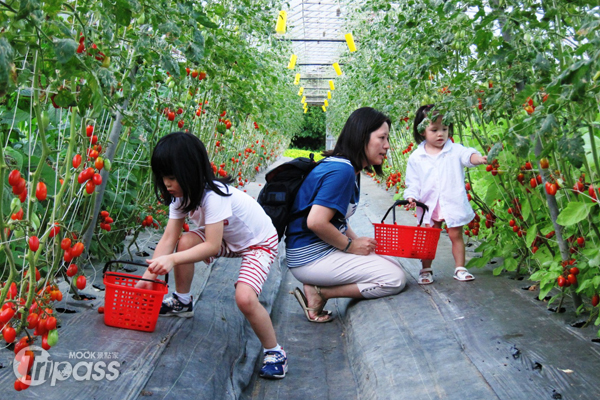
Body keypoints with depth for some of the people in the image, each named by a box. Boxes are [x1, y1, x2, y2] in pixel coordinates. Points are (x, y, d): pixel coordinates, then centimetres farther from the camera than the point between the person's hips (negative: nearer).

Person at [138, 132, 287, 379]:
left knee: (245, 298, -29)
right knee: (185, 241, -16)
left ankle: (274, 352, -6)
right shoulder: (181, 195, -10)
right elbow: (169, 238, -13)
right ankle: (182, 303, 9)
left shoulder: (214, 196, -34)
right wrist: (149, 275, -20)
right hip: (228, 239, 8)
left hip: (260, 243, -8)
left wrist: (172, 260, -43)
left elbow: (212, 246, -36)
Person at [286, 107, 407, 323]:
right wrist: (351, 245, -12)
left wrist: (358, 241, 3)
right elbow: (316, 222, -26)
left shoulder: (348, 168, 12)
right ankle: (319, 293, -6)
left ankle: (320, 291, 3)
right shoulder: (341, 170, -19)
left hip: (325, 249, 10)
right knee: (395, 279, -9)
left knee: (393, 264, 12)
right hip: (311, 258, -10)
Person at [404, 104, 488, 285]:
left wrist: (478, 158, -42)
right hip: (429, 205, 1)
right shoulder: (416, 157, 0)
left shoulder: (455, 150, -2)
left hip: (453, 203, 0)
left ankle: (460, 268, 22)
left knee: (456, 235, 8)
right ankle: (426, 270, 20)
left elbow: (467, 155, -21)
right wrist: (411, 196, -13)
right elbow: (413, 182, 4)